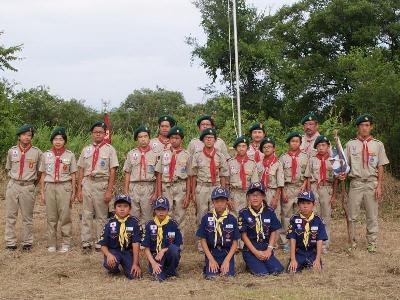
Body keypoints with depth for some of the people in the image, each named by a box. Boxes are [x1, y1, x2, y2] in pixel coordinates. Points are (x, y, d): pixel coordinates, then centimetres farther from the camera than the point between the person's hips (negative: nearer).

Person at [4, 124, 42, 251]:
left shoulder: (37, 152, 0)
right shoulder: (12, 151, 6)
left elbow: (40, 171, 8)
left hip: (28, 187, -2)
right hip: (13, 185, 2)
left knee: (27, 217, 4)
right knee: (10, 215, 4)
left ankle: (27, 242, 13)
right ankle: (10, 242, 10)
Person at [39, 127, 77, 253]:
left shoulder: (70, 155, 3)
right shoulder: (46, 155, 8)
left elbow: (73, 175, 5)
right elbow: (43, 175, 11)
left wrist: (73, 192, 2)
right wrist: (42, 192, 7)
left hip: (64, 187, -2)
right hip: (50, 187, 2)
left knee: (65, 216, -3)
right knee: (51, 217, 5)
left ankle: (65, 243, 7)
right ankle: (51, 244, 13)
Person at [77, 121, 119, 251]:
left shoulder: (109, 149, 0)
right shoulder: (86, 150, 11)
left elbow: (112, 171, -4)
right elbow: (81, 170, 12)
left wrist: (109, 191, -10)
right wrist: (79, 189, 6)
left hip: (102, 183, -3)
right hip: (87, 182, 3)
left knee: (101, 215, 4)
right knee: (86, 214, 5)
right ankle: (86, 242, 11)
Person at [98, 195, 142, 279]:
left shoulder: (134, 222, -7)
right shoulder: (110, 224, -4)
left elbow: (135, 244, -10)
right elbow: (103, 245, -3)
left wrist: (135, 264, -17)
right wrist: (109, 255, -26)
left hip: (128, 252, 0)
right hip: (113, 251, 0)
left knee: (134, 275, -21)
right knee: (109, 263, -35)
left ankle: (125, 265, 15)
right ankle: (114, 270, 5)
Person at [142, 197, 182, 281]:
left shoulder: (173, 224, -1)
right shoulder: (149, 225, -1)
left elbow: (177, 245, -1)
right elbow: (146, 248, -2)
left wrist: (163, 251, -15)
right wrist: (153, 263, -17)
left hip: (169, 255, 2)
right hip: (155, 256, -2)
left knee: (174, 249, -34)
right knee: (159, 277, -31)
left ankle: (171, 271, -6)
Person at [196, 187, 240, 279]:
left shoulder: (232, 219, 0)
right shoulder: (206, 218, -1)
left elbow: (235, 242, 1)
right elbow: (203, 240, 0)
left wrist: (227, 260, -10)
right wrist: (211, 259, -7)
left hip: (227, 254, 0)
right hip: (211, 253, 0)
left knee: (228, 275, -19)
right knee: (211, 276, -19)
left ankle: (225, 266, 14)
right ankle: (207, 267, 14)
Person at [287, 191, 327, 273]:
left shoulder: (318, 221, -3)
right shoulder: (294, 219, -4)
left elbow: (320, 241, -5)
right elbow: (292, 240, -5)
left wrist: (318, 259, -13)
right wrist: (293, 259, -11)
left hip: (313, 253, 0)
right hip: (298, 253, 0)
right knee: (292, 270, -22)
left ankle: (310, 265, 12)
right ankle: (301, 265, 12)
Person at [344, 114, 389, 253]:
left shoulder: (378, 144, 6)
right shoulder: (351, 144, 7)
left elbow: (381, 167, 3)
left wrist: (379, 186, -4)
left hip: (372, 183, 0)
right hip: (356, 182, 1)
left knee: (372, 216, 3)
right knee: (352, 215, 4)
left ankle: (372, 244, 12)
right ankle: (352, 241, 14)